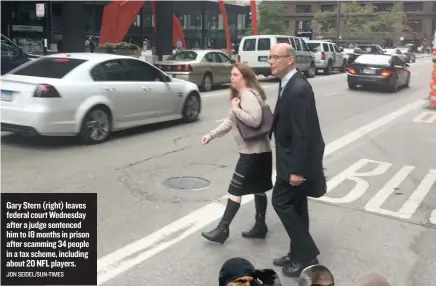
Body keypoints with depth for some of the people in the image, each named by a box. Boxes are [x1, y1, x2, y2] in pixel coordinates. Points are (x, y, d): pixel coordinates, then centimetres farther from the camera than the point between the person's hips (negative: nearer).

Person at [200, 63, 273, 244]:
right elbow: (230, 121, 16)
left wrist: (235, 108, -20)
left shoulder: (248, 95, -17)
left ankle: (222, 229, 3)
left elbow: (255, 121, -30)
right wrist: (211, 135, 7)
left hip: (253, 151, -11)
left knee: (235, 190, -4)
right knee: (258, 189, 15)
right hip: (257, 150, 11)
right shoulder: (241, 95, 16)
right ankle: (260, 226, 25)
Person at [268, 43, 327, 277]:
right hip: (294, 156, 10)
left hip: (297, 159, -10)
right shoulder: (289, 84, 8)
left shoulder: (297, 89, -24)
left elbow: (302, 133, -27)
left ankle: (306, 254, 9)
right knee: (295, 205, 16)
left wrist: (297, 169, -25)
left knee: (281, 202, -2)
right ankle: (299, 254, 28)